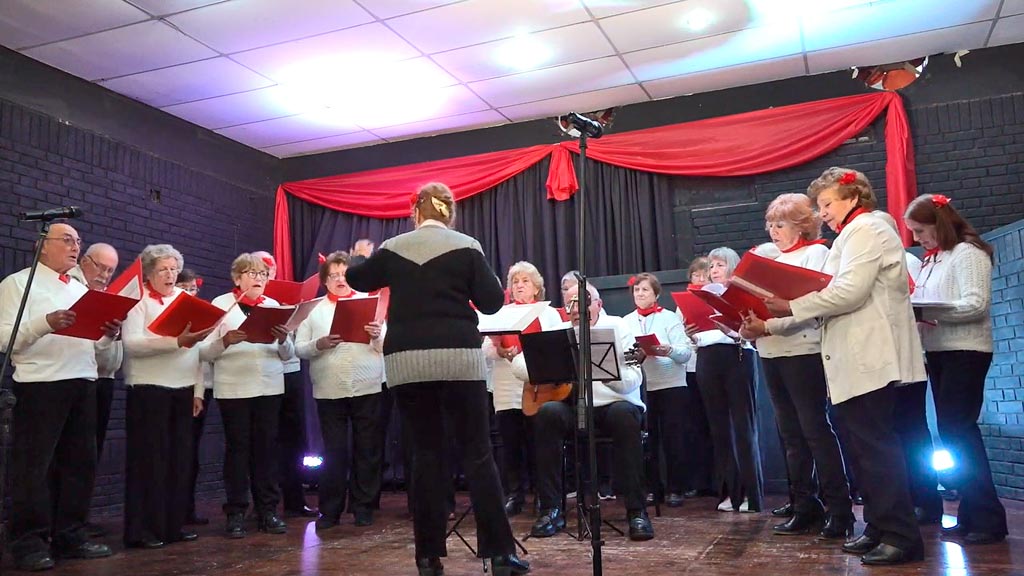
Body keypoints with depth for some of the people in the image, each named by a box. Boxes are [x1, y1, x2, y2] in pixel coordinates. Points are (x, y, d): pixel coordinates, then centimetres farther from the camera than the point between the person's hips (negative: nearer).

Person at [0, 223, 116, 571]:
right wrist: (46, 323, -25)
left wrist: (108, 336, -1)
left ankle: (69, 537, 18)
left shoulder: (82, 290, 20)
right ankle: (28, 543, 7)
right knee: (33, 465, -2)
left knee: (80, 463, 9)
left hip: (84, 383, 7)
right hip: (40, 384, -6)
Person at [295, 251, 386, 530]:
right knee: (333, 451, 3)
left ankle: (363, 507, 16)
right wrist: (319, 345, -16)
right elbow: (299, 348, 3)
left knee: (367, 450, 5)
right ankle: (329, 509, 13)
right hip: (329, 391, 0)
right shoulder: (313, 308, 9)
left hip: (367, 388, 0)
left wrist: (379, 336, -17)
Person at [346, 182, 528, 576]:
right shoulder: (465, 246, 0)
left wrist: (364, 259, 44)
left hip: (407, 360, 2)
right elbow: (492, 302, 0)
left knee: (426, 454, 9)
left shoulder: (392, 248, 8)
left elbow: (356, 280, 24)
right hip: (459, 358, -2)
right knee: (477, 454, 3)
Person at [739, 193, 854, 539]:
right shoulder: (775, 261, 20)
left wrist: (767, 327, -22)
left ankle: (839, 509, 1)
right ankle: (805, 507, 15)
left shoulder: (815, 253, -2)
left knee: (816, 430, -6)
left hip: (803, 352, -7)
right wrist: (750, 329, -2)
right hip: (771, 355, 7)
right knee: (790, 434, 9)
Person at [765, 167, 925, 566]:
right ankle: (879, 528, 17)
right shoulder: (856, 234, 24)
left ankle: (902, 537, -4)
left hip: (869, 360, -10)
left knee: (875, 447, -9)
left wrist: (793, 306, -14)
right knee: (864, 447, 11)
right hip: (857, 360, 10)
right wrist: (794, 309, 10)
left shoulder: (865, 229, -7)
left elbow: (850, 292, -20)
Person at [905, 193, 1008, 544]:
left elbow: (977, 304, -17)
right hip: (938, 352, 8)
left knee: (959, 430, -11)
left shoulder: (967, 253, -7)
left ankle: (988, 519, -3)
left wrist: (930, 310, -24)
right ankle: (971, 514, 15)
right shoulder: (931, 260, 17)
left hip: (965, 352, -8)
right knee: (950, 432, 8)